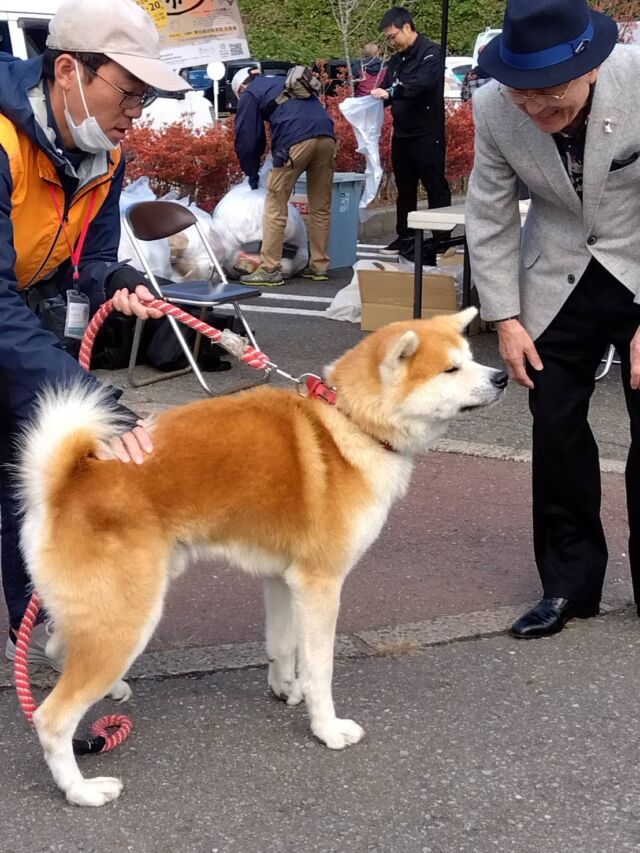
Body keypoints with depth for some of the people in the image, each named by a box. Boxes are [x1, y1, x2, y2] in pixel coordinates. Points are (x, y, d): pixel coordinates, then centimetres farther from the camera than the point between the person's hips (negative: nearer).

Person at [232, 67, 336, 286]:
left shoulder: (249, 95, 17)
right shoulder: (281, 82, 35)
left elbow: (247, 139, 12)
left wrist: (252, 173, 26)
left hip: (295, 141, -6)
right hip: (326, 136, 6)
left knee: (275, 208, 2)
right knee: (321, 207, 13)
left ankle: (269, 269, 0)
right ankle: (319, 267, 18)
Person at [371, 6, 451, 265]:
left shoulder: (430, 52, -9)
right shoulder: (396, 60, 16)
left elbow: (423, 82, -25)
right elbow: (387, 90, 16)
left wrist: (391, 92, -34)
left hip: (427, 134, -8)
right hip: (402, 133, 8)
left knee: (435, 187, -4)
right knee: (404, 187, 13)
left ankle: (441, 240, 0)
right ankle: (405, 238, 22)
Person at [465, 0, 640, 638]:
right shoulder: (494, 108, -16)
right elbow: (490, 218, -5)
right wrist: (506, 319, -6)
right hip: (559, 280, 2)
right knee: (555, 425, 2)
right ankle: (569, 583, 16)